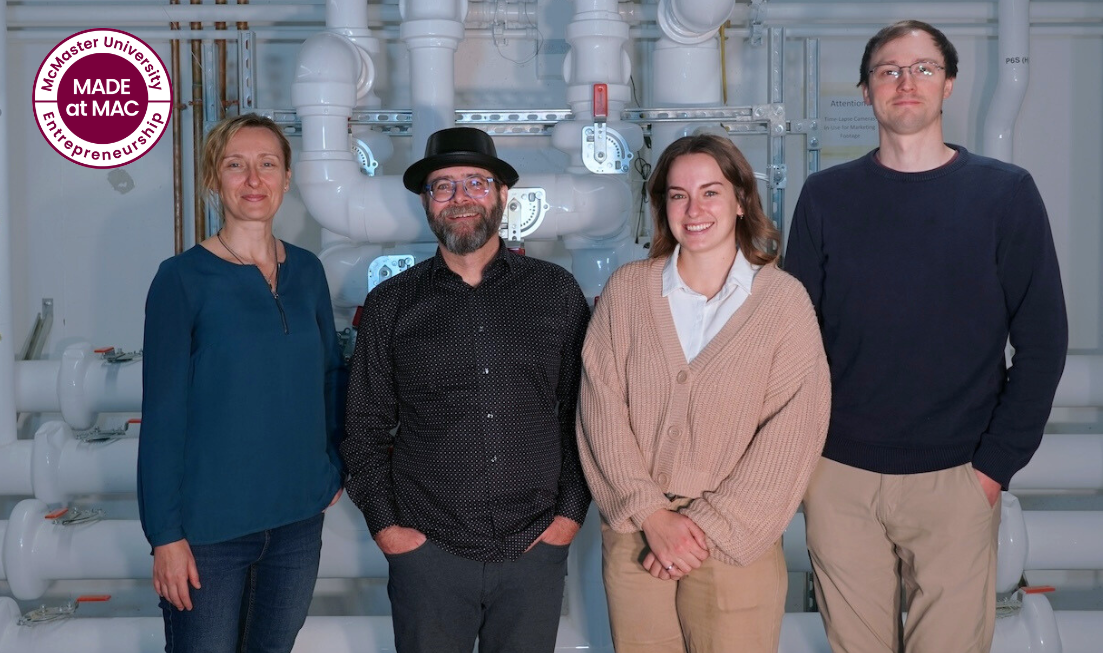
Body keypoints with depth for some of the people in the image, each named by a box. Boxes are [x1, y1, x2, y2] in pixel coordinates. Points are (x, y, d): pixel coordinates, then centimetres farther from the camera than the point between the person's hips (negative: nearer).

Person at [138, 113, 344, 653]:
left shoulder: (306, 271, 4)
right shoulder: (183, 278, -10)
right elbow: (163, 412, -10)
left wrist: (335, 468, 10)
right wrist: (165, 533, -12)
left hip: (299, 517, 4)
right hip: (209, 524, -4)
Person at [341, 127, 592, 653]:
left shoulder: (556, 292, 4)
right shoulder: (390, 304, 5)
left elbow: (583, 410, 6)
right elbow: (365, 427, 7)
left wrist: (571, 511, 1)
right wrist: (386, 525, 0)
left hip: (535, 549, 0)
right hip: (427, 550, 0)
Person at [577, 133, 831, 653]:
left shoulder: (783, 300, -4)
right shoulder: (626, 290, 1)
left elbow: (790, 435, -8)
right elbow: (602, 411, -2)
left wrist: (707, 526, -12)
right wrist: (652, 515, -10)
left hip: (735, 547, -1)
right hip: (633, 539, 2)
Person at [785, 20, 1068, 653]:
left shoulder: (1006, 192, -1)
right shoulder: (827, 195, 4)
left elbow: (1043, 341, -2)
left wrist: (996, 464, -7)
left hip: (957, 481, -1)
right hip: (838, 476, 2)